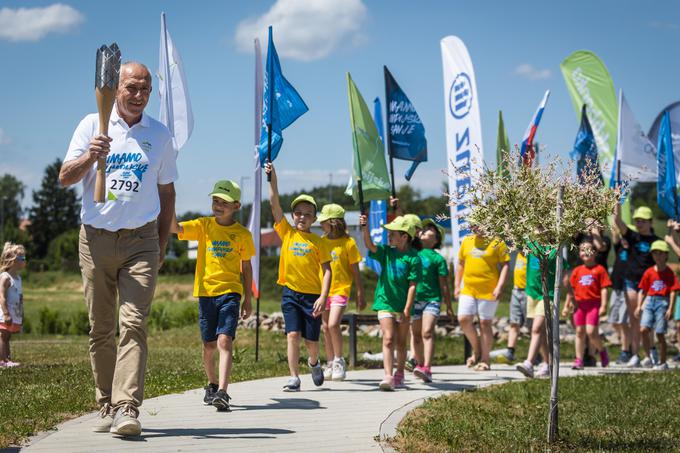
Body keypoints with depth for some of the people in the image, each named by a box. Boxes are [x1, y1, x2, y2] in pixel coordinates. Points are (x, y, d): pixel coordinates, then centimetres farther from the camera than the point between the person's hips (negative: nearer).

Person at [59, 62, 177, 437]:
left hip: (140, 240, 0)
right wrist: (90, 157, -20)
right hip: (96, 237, 1)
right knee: (101, 329, 5)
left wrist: (162, 243, 12)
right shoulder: (92, 125, 5)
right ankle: (106, 406, 14)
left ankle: (127, 408, -21)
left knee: (133, 324, -14)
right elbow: (65, 178, 0)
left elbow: (166, 191, 17)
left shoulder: (159, 135, 9)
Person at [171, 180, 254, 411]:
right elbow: (174, 228, -10)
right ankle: (212, 384, 35)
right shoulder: (203, 226, 3)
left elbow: (246, 267, 11)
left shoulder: (242, 234, 3)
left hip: (230, 292, -2)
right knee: (209, 345, 11)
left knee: (225, 341, -18)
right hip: (206, 292, 2)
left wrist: (248, 299, 11)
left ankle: (222, 392, -25)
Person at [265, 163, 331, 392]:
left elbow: (327, 270, -2)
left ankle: (314, 363, 37)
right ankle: (294, 378, -4)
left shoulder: (318, 242, 1)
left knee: (311, 340, 5)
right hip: (290, 292, 1)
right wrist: (272, 178, -10)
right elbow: (274, 203, -2)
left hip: (312, 294, -1)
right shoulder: (287, 233, 5)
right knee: (293, 334, -9)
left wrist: (323, 297, -13)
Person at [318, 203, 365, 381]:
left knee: (333, 324, -18)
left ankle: (339, 361, -3)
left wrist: (360, 295, -1)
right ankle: (330, 364, 18)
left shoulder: (348, 242, -6)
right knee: (325, 328, 7)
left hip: (340, 290, -5)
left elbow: (355, 271, -1)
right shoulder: (321, 241, 6)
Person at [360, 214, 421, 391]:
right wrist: (365, 228, -31)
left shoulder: (413, 258, -7)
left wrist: (407, 309, -14)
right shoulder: (386, 252, 4)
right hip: (385, 302, 1)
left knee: (401, 343, 12)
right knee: (388, 339, -11)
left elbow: (412, 285, -10)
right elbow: (370, 246, -15)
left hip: (402, 306, -1)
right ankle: (388, 376, -18)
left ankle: (399, 376, 27)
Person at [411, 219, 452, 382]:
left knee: (427, 332, -17)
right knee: (417, 335, 11)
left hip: (432, 298, -4)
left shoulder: (437, 258, 1)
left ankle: (427, 369, -27)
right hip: (414, 299, 4)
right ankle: (420, 364, 26)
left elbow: (444, 284, 2)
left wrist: (449, 306, 3)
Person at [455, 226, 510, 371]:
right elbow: (460, 264, 19)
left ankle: (484, 360, 11)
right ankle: (476, 350, 16)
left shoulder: (496, 242, -3)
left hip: (488, 291, -4)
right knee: (463, 319, -7)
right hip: (468, 289, 4)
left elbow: (505, 265, -5)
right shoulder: (467, 241, 12)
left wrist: (499, 286, -15)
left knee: (485, 323, 1)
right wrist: (457, 285, 14)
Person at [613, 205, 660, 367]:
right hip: (631, 282, 2)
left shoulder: (656, 241, 4)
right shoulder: (632, 236, 6)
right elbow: (617, 221, -5)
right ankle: (634, 355, 8)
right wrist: (617, 203, -12)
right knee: (634, 320, 4)